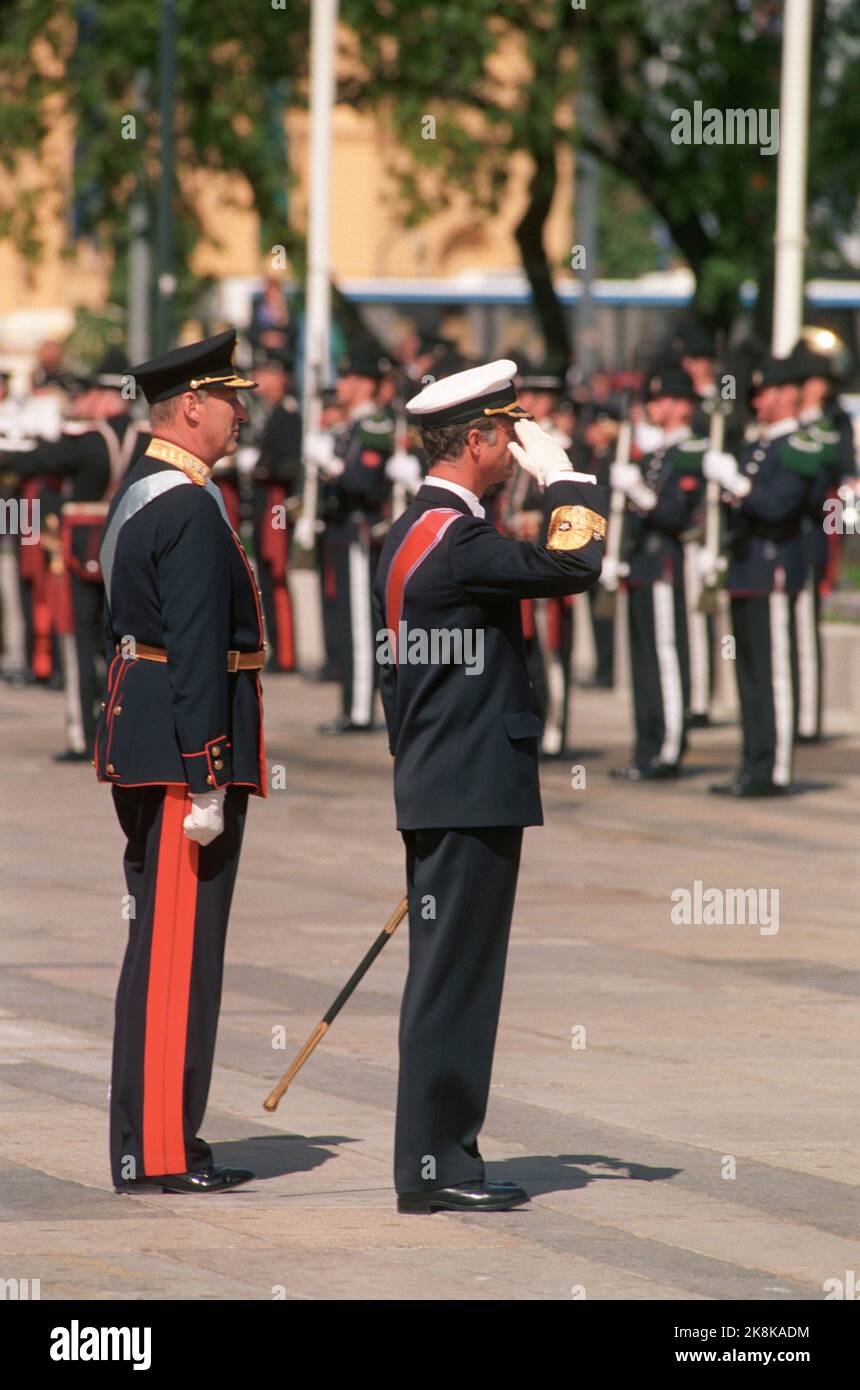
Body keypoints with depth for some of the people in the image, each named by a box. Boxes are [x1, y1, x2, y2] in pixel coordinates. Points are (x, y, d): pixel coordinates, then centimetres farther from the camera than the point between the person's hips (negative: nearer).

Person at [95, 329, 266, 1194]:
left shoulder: (138, 496, 16)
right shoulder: (190, 510, -16)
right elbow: (197, 652, -21)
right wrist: (207, 785, -23)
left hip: (137, 734, 10)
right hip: (186, 743, -10)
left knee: (158, 945, 13)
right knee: (180, 948, -7)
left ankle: (145, 1141, 18)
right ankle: (163, 1151, -6)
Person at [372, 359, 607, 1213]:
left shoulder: (409, 532, 15)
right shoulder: (454, 537, -17)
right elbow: (573, 567, -26)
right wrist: (562, 474, -12)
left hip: (438, 791, 10)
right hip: (474, 793, -10)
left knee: (449, 974, 13)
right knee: (454, 974, -7)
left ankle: (441, 1156, 18)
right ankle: (433, 1166, -4)